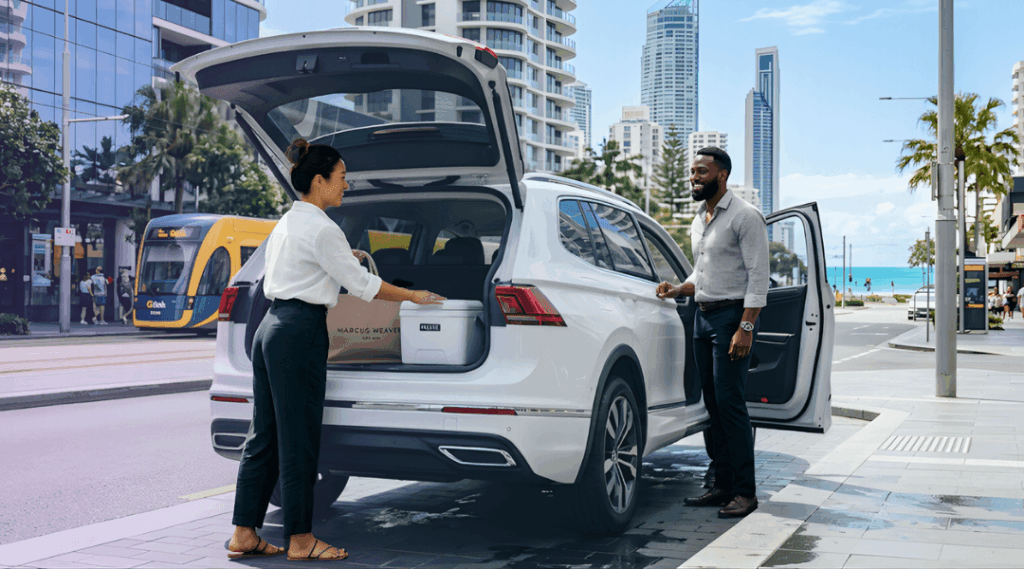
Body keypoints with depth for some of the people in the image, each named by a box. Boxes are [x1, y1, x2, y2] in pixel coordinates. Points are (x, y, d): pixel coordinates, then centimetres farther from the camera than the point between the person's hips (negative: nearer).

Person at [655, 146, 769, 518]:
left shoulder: (745, 216, -8)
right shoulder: (699, 220, 17)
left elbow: (758, 276, -14)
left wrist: (745, 327, -20)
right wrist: (678, 290, 6)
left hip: (732, 316, -8)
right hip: (702, 316, 8)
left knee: (730, 403, -10)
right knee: (713, 404, 8)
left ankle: (745, 491, -4)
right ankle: (723, 485, 14)